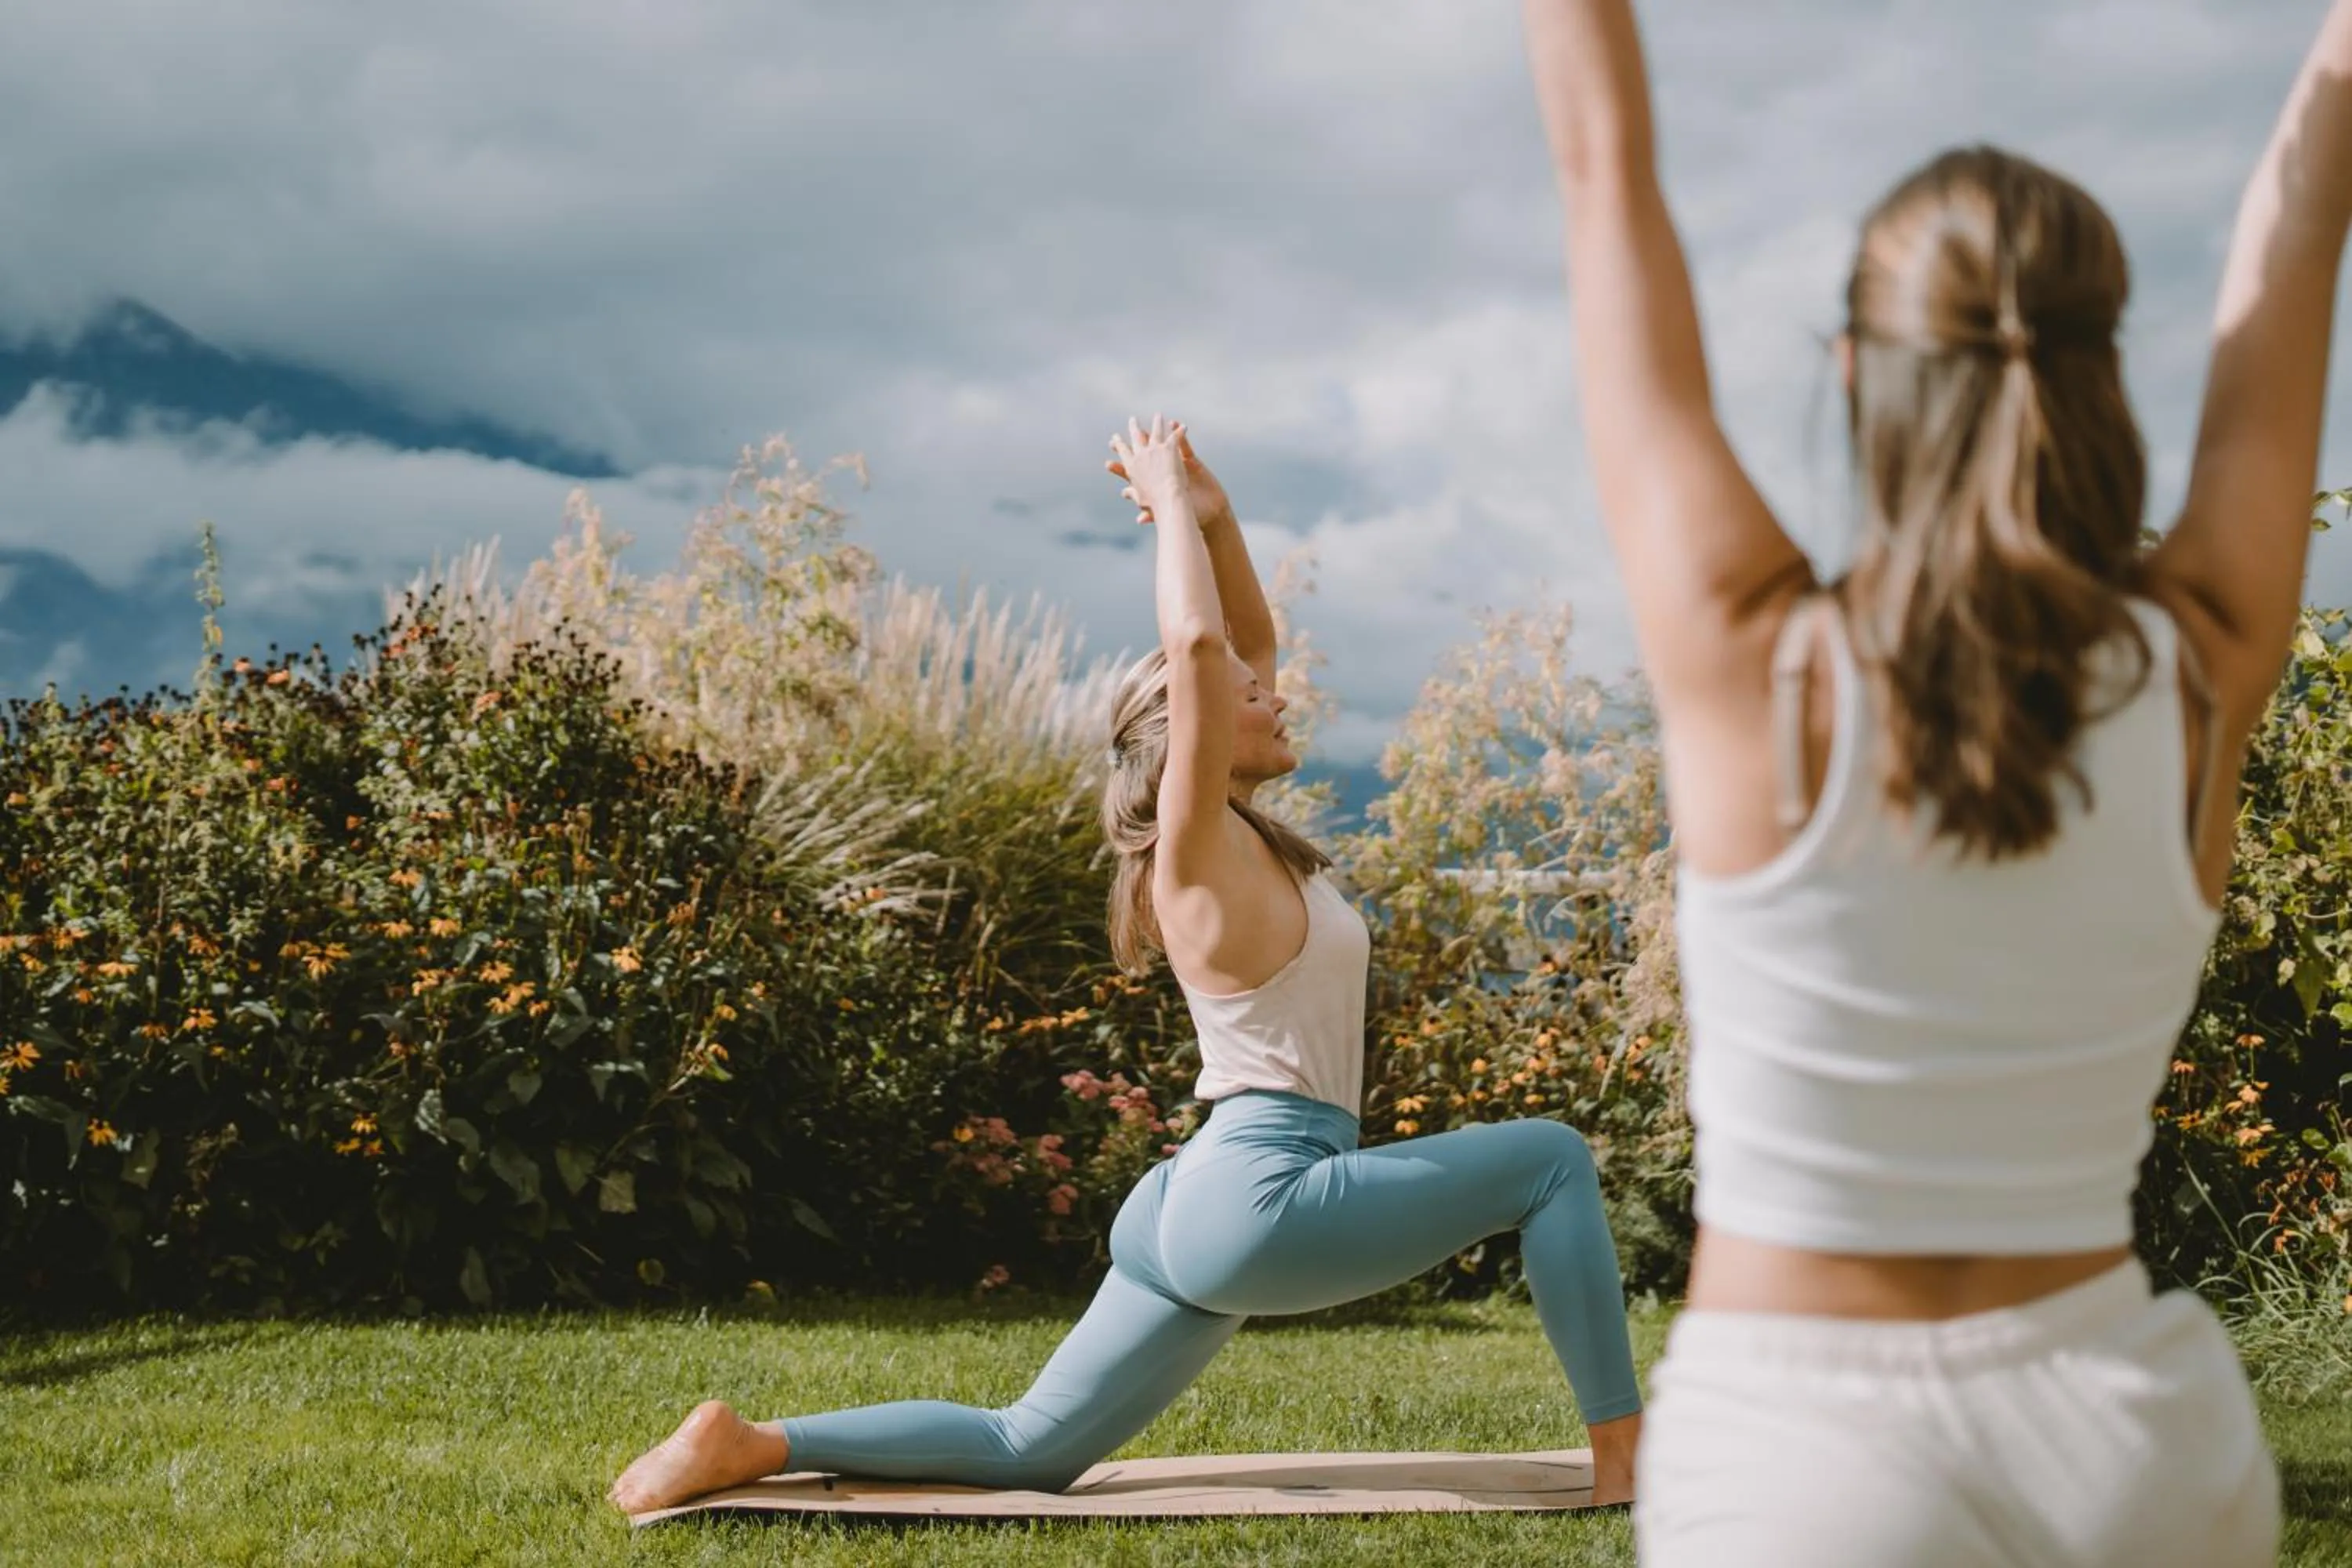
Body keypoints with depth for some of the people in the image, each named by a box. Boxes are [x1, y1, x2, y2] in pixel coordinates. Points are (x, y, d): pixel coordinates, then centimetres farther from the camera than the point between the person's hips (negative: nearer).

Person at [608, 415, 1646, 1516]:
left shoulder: (1239, 839, 15)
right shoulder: (1200, 845, -9)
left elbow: (1247, 638, 24)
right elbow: (1195, 646, -23)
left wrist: (1212, 516, 13)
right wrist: (1174, 504, -10)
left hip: (1203, 1210, 9)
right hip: (1261, 1194, -9)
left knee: (1028, 1449, 8)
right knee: (1551, 1160, -4)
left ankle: (752, 1446, 0)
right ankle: (1622, 1458, -7)